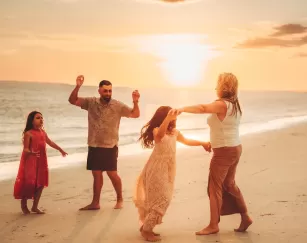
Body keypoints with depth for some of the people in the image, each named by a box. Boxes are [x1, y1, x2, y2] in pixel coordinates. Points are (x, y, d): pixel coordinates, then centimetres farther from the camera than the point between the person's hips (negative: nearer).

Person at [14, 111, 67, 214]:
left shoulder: (43, 132, 8)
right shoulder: (28, 133, -13)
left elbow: (50, 142, 23)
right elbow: (25, 149, -16)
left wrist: (60, 150, 32)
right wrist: (31, 153, -38)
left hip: (41, 162, 7)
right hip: (30, 162, -7)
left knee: (40, 184, 6)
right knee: (29, 183, -4)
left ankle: (35, 206, 17)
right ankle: (24, 205, 17)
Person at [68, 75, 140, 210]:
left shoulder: (118, 106, -7)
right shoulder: (91, 102, 1)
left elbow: (135, 114, -9)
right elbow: (72, 101, -1)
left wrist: (135, 102, -29)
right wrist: (78, 86, -17)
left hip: (110, 146, -3)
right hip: (94, 146, 3)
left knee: (112, 174, -4)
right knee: (96, 174, 10)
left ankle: (119, 200, 16)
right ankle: (95, 203, 18)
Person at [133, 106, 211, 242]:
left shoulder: (174, 132, 9)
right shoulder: (156, 130, -15)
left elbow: (186, 141, 27)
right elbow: (160, 134, -42)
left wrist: (202, 143, 30)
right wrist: (168, 118, -56)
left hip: (167, 170, 8)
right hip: (157, 169, -8)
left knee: (162, 199, 11)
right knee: (162, 199, -9)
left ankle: (146, 226, 23)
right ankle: (146, 229, 2)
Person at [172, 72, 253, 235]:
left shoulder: (222, 105, -20)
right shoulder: (234, 105, 7)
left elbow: (202, 108, -38)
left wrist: (182, 109, -44)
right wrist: (212, 142, 17)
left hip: (224, 152, -9)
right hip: (235, 149, 9)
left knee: (215, 187, 1)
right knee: (229, 184, 21)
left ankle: (213, 225, 9)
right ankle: (245, 217, 25)